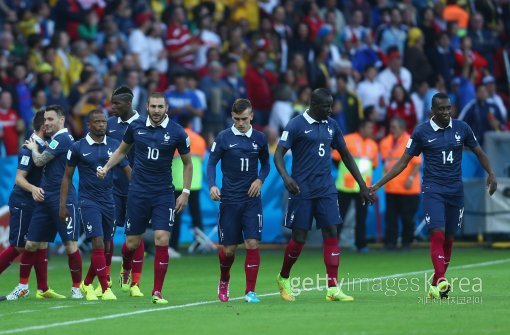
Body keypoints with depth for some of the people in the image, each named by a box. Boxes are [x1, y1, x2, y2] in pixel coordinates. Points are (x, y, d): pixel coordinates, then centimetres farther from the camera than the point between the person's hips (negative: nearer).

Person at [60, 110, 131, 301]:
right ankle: (105, 289, -11)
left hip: (109, 201, 4)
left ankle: (87, 284, 27)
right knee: (98, 244, -14)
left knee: (106, 247, 8)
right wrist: (62, 205, 0)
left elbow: (128, 171, 6)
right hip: (88, 201, -4)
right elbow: (67, 177, 4)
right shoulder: (78, 147, -2)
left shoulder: (114, 146, 4)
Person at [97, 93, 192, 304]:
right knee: (132, 242, 4)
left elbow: (187, 163, 6)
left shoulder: (176, 132, -5)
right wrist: (106, 168, 3)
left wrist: (185, 192, 1)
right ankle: (126, 270, 39)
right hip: (138, 193, 1)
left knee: (162, 240, -13)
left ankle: (157, 292, -6)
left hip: (164, 194, -1)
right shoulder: (136, 127, 0)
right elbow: (122, 150, 17)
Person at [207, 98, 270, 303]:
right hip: (229, 200, -1)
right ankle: (224, 282, 33)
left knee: (252, 244, -11)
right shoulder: (223, 138, -3)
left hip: (252, 199, 1)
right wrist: (212, 185, -17)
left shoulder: (259, 138, 4)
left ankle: (250, 292, -5)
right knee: (229, 249, 3)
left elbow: (265, 164, 16)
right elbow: (212, 163, 0)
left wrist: (260, 180, -4)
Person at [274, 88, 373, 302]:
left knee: (331, 234, -4)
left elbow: (346, 155, 18)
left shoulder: (331, 125, 10)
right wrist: (286, 177, -29)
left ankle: (333, 289, -5)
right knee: (299, 239, -1)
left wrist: (362, 185, 16)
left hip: (326, 190, 5)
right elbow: (278, 154, -10)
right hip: (302, 191, -5)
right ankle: (283, 279, 24)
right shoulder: (296, 125, -7)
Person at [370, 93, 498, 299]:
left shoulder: (461, 128, 3)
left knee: (448, 239, 4)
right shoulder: (421, 132, -4)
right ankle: (441, 281, -27)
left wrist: (491, 174, -5)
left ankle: (435, 286, 13)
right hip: (433, 190, -3)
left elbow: (479, 153, 12)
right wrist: (378, 185, -4)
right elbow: (404, 161, 1)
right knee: (438, 234, -19)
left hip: (456, 190, 3)